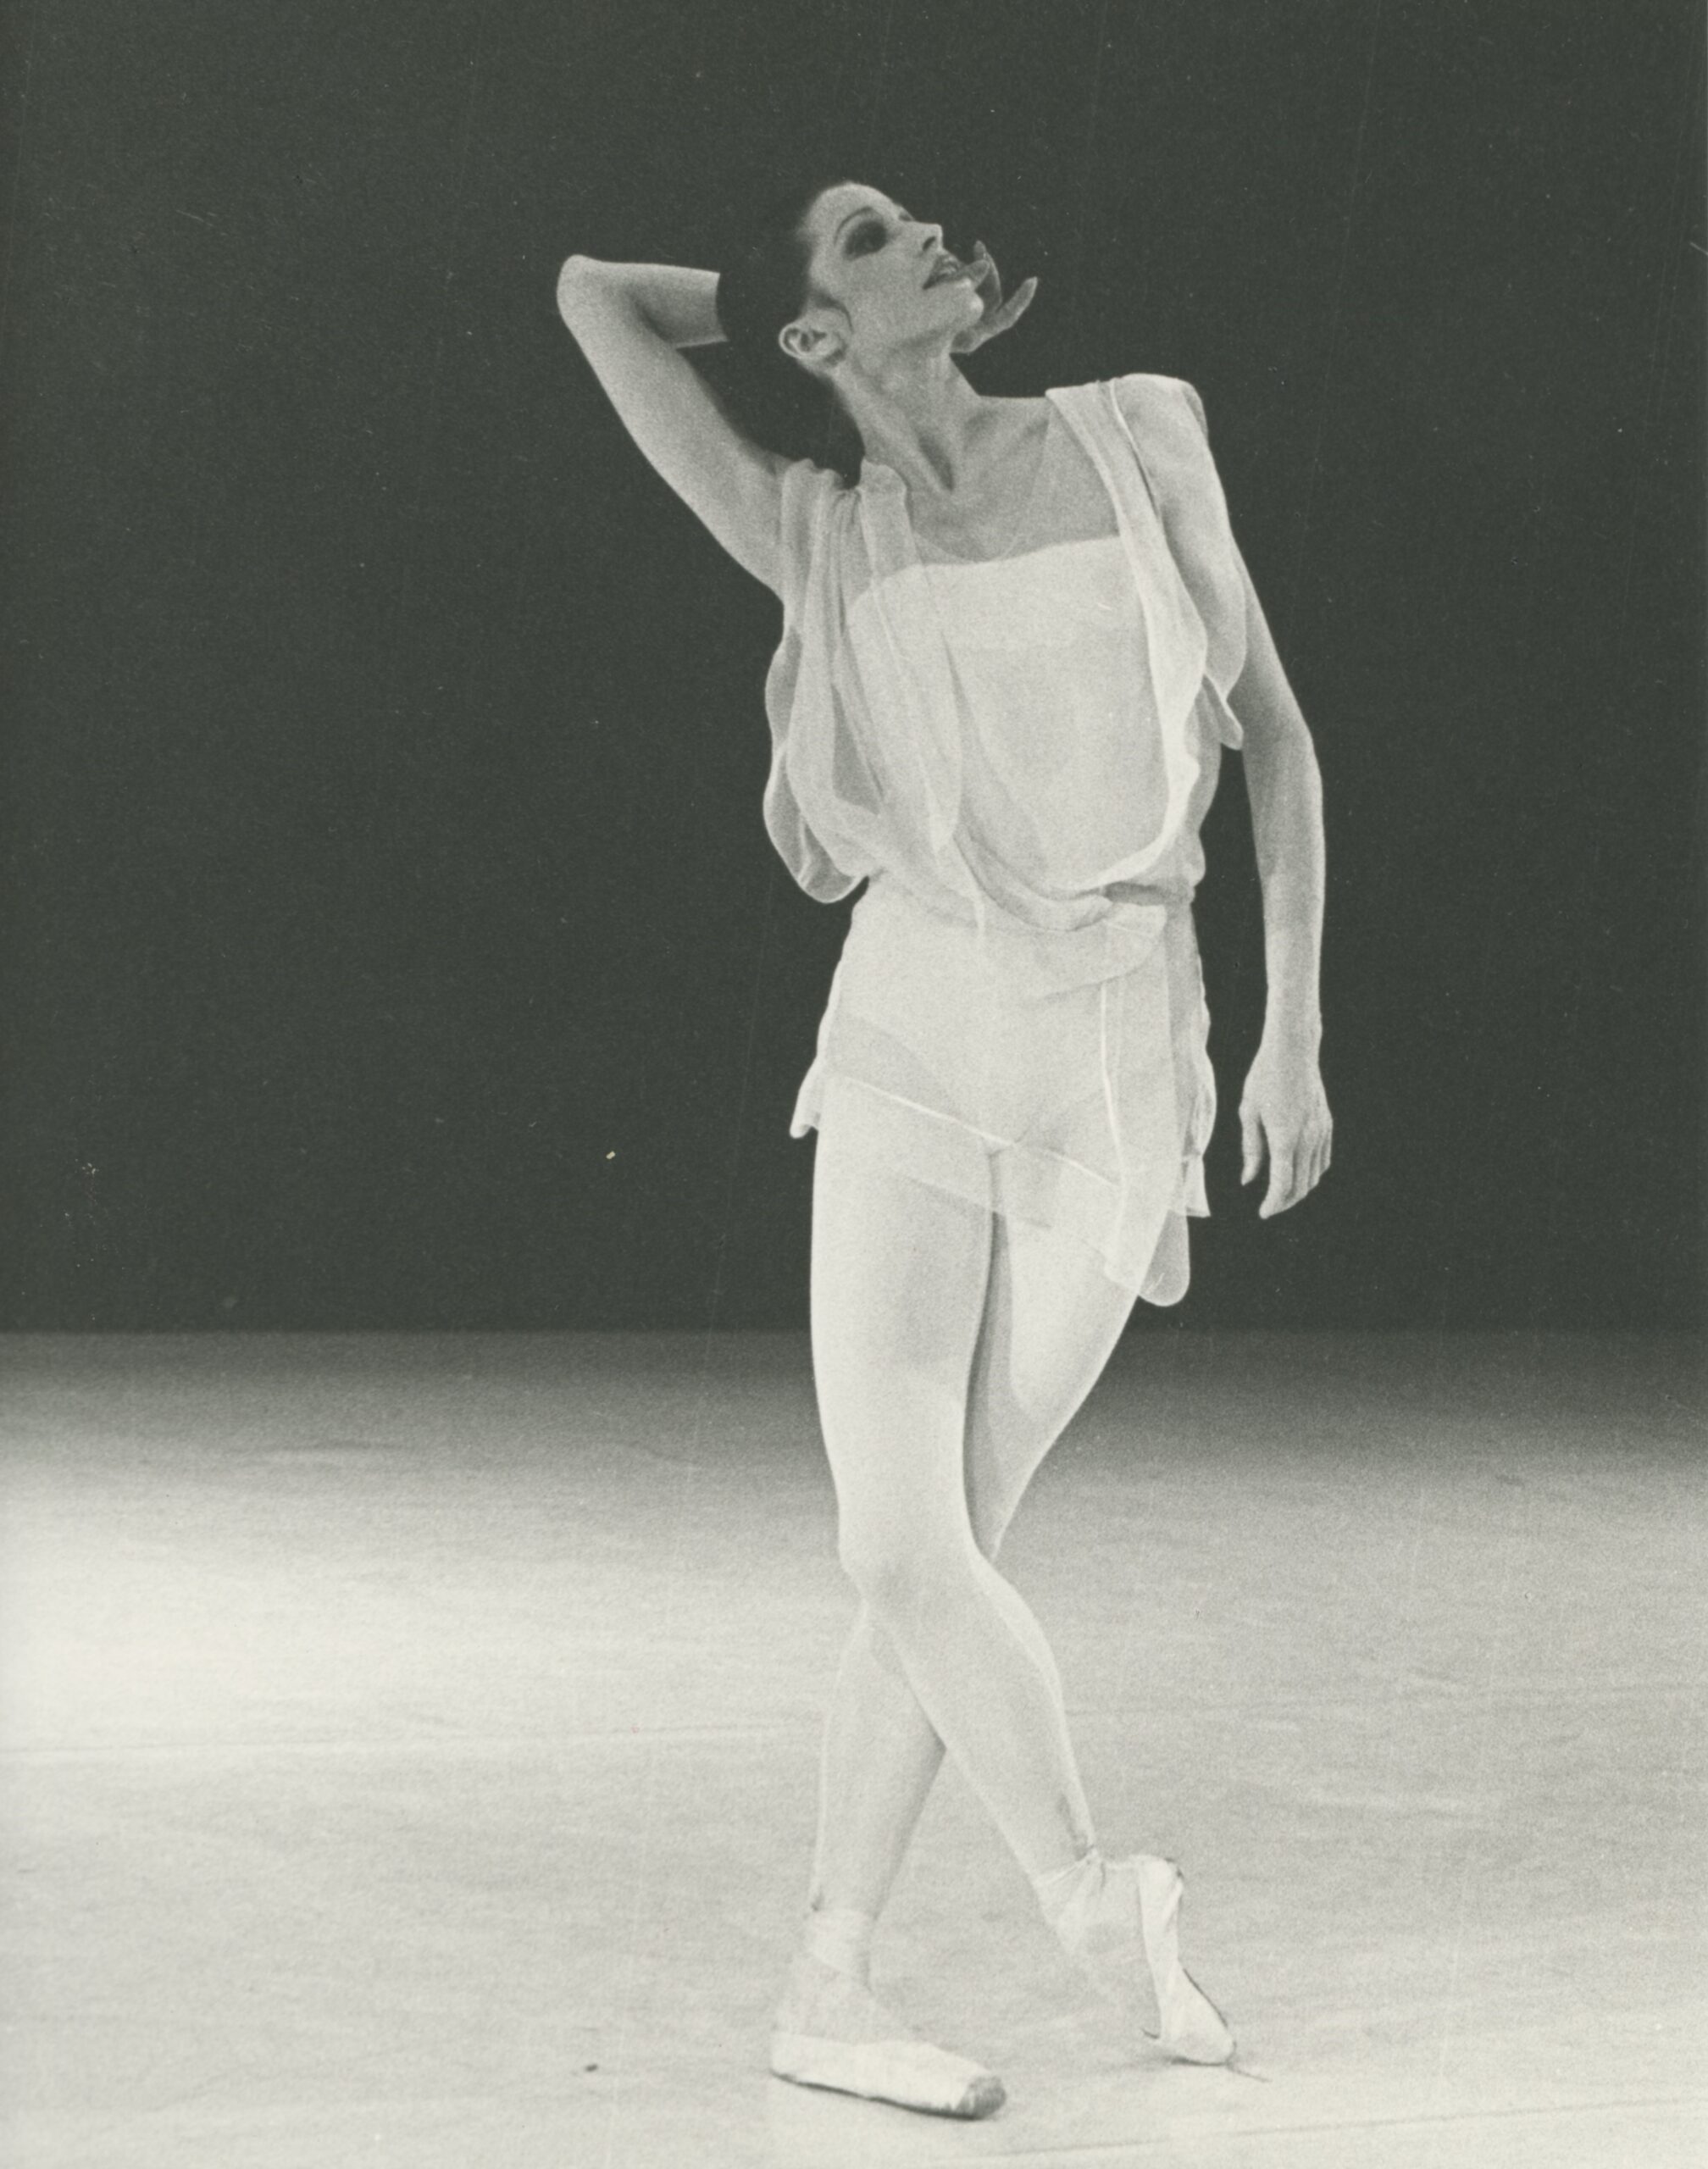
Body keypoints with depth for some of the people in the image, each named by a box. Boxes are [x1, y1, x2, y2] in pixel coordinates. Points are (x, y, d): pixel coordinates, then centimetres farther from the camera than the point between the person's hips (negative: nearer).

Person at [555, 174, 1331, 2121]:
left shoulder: (1136, 443, 5)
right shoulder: (821, 539, 3)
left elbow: (1273, 730, 10)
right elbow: (594, 296, 0)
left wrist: (1296, 1025, 4)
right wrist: (816, 301, 13)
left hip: (1123, 1074, 0)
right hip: (914, 1045, 0)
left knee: (935, 1549, 0)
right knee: (904, 1548, -10)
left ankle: (829, 1989, 10)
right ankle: (1092, 1900, 12)